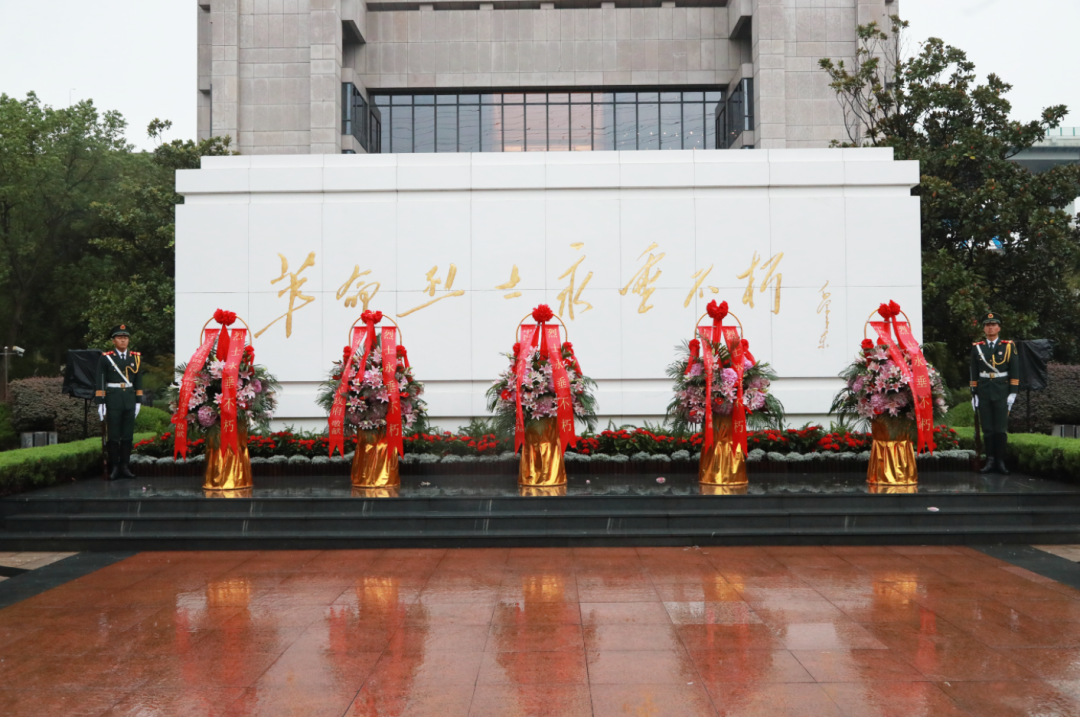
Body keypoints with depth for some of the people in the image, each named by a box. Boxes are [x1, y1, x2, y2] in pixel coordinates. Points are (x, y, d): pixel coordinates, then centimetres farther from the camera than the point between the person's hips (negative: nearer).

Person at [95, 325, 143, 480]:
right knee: (113, 436, 0)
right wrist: (100, 403, -8)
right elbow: (100, 382, -3)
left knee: (128, 435, 5)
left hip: (130, 400, 3)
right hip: (113, 400, -3)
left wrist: (138, 401, 10)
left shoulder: (135, 358, 9)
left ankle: (125, 466, 12)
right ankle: (114, 467, 5)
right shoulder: (105, 358, -1)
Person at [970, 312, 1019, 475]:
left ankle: (1000, 461, 6)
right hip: (983, 392, 2)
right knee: (987, 429, 4)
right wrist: (974, 394, 4)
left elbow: (1015, 372, 1)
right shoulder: (977, 347, 7)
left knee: (1001, 429, 0)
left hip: (1002, 392, -2)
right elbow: (974, 373, 8)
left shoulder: (1008, 346, 2)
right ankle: (990, 460, 8)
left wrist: (1013, 393, -5)